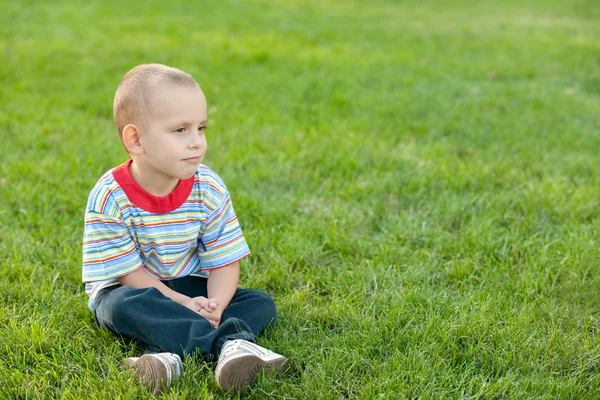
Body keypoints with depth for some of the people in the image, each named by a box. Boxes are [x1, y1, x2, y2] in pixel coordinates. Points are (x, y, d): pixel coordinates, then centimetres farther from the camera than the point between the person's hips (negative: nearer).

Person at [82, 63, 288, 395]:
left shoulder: (210, 190, -12)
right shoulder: (109, 199, -21)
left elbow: (224, 262, -12)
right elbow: (129, 272, -19)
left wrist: (215, 303, -33)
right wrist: (185, 305, -30)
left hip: (189, 285, 4)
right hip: (130, 289, -4)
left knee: (262, 305, -14)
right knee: (123, 305, -37)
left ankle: (171, 351, -36)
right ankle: (225, 342, -40)